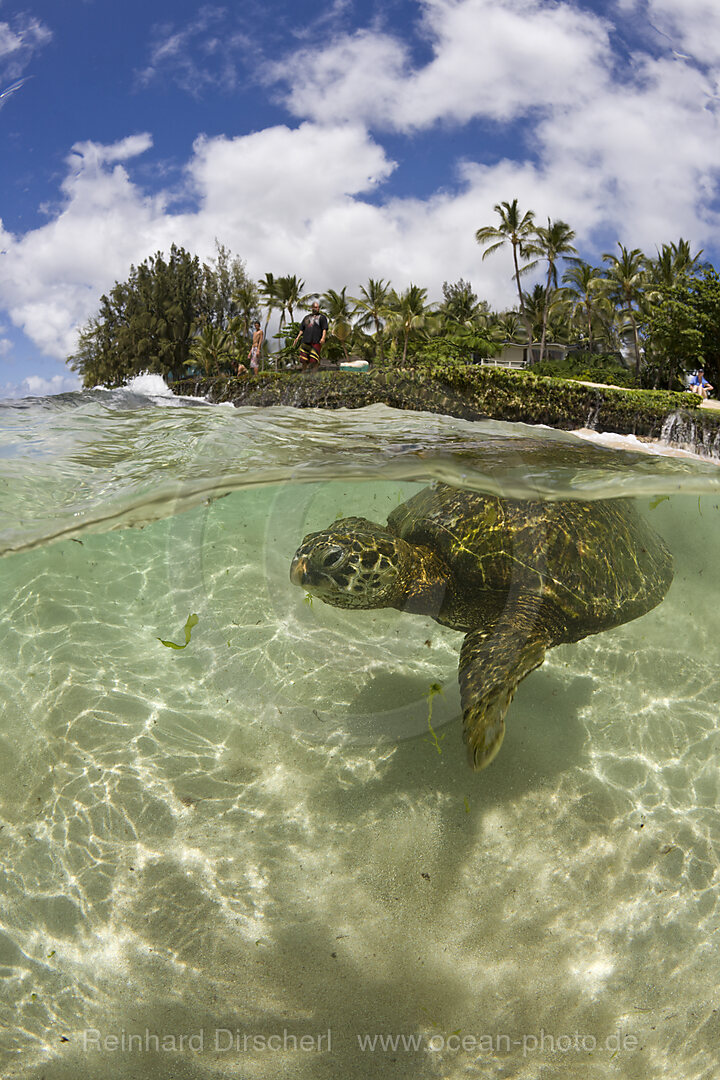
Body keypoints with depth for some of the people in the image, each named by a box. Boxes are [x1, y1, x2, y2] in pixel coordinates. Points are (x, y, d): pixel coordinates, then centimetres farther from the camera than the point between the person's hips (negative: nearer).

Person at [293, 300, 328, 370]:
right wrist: (297, 338, 13)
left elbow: (324, 329, 0)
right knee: (304, 360, 0)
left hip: (316, 341, -4)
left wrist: (323, 338, -16)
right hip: (306, 341, 4)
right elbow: (302, 329, 25)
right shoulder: (307, 317, 24)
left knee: (314, 360, -13)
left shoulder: (322, 317, 11)